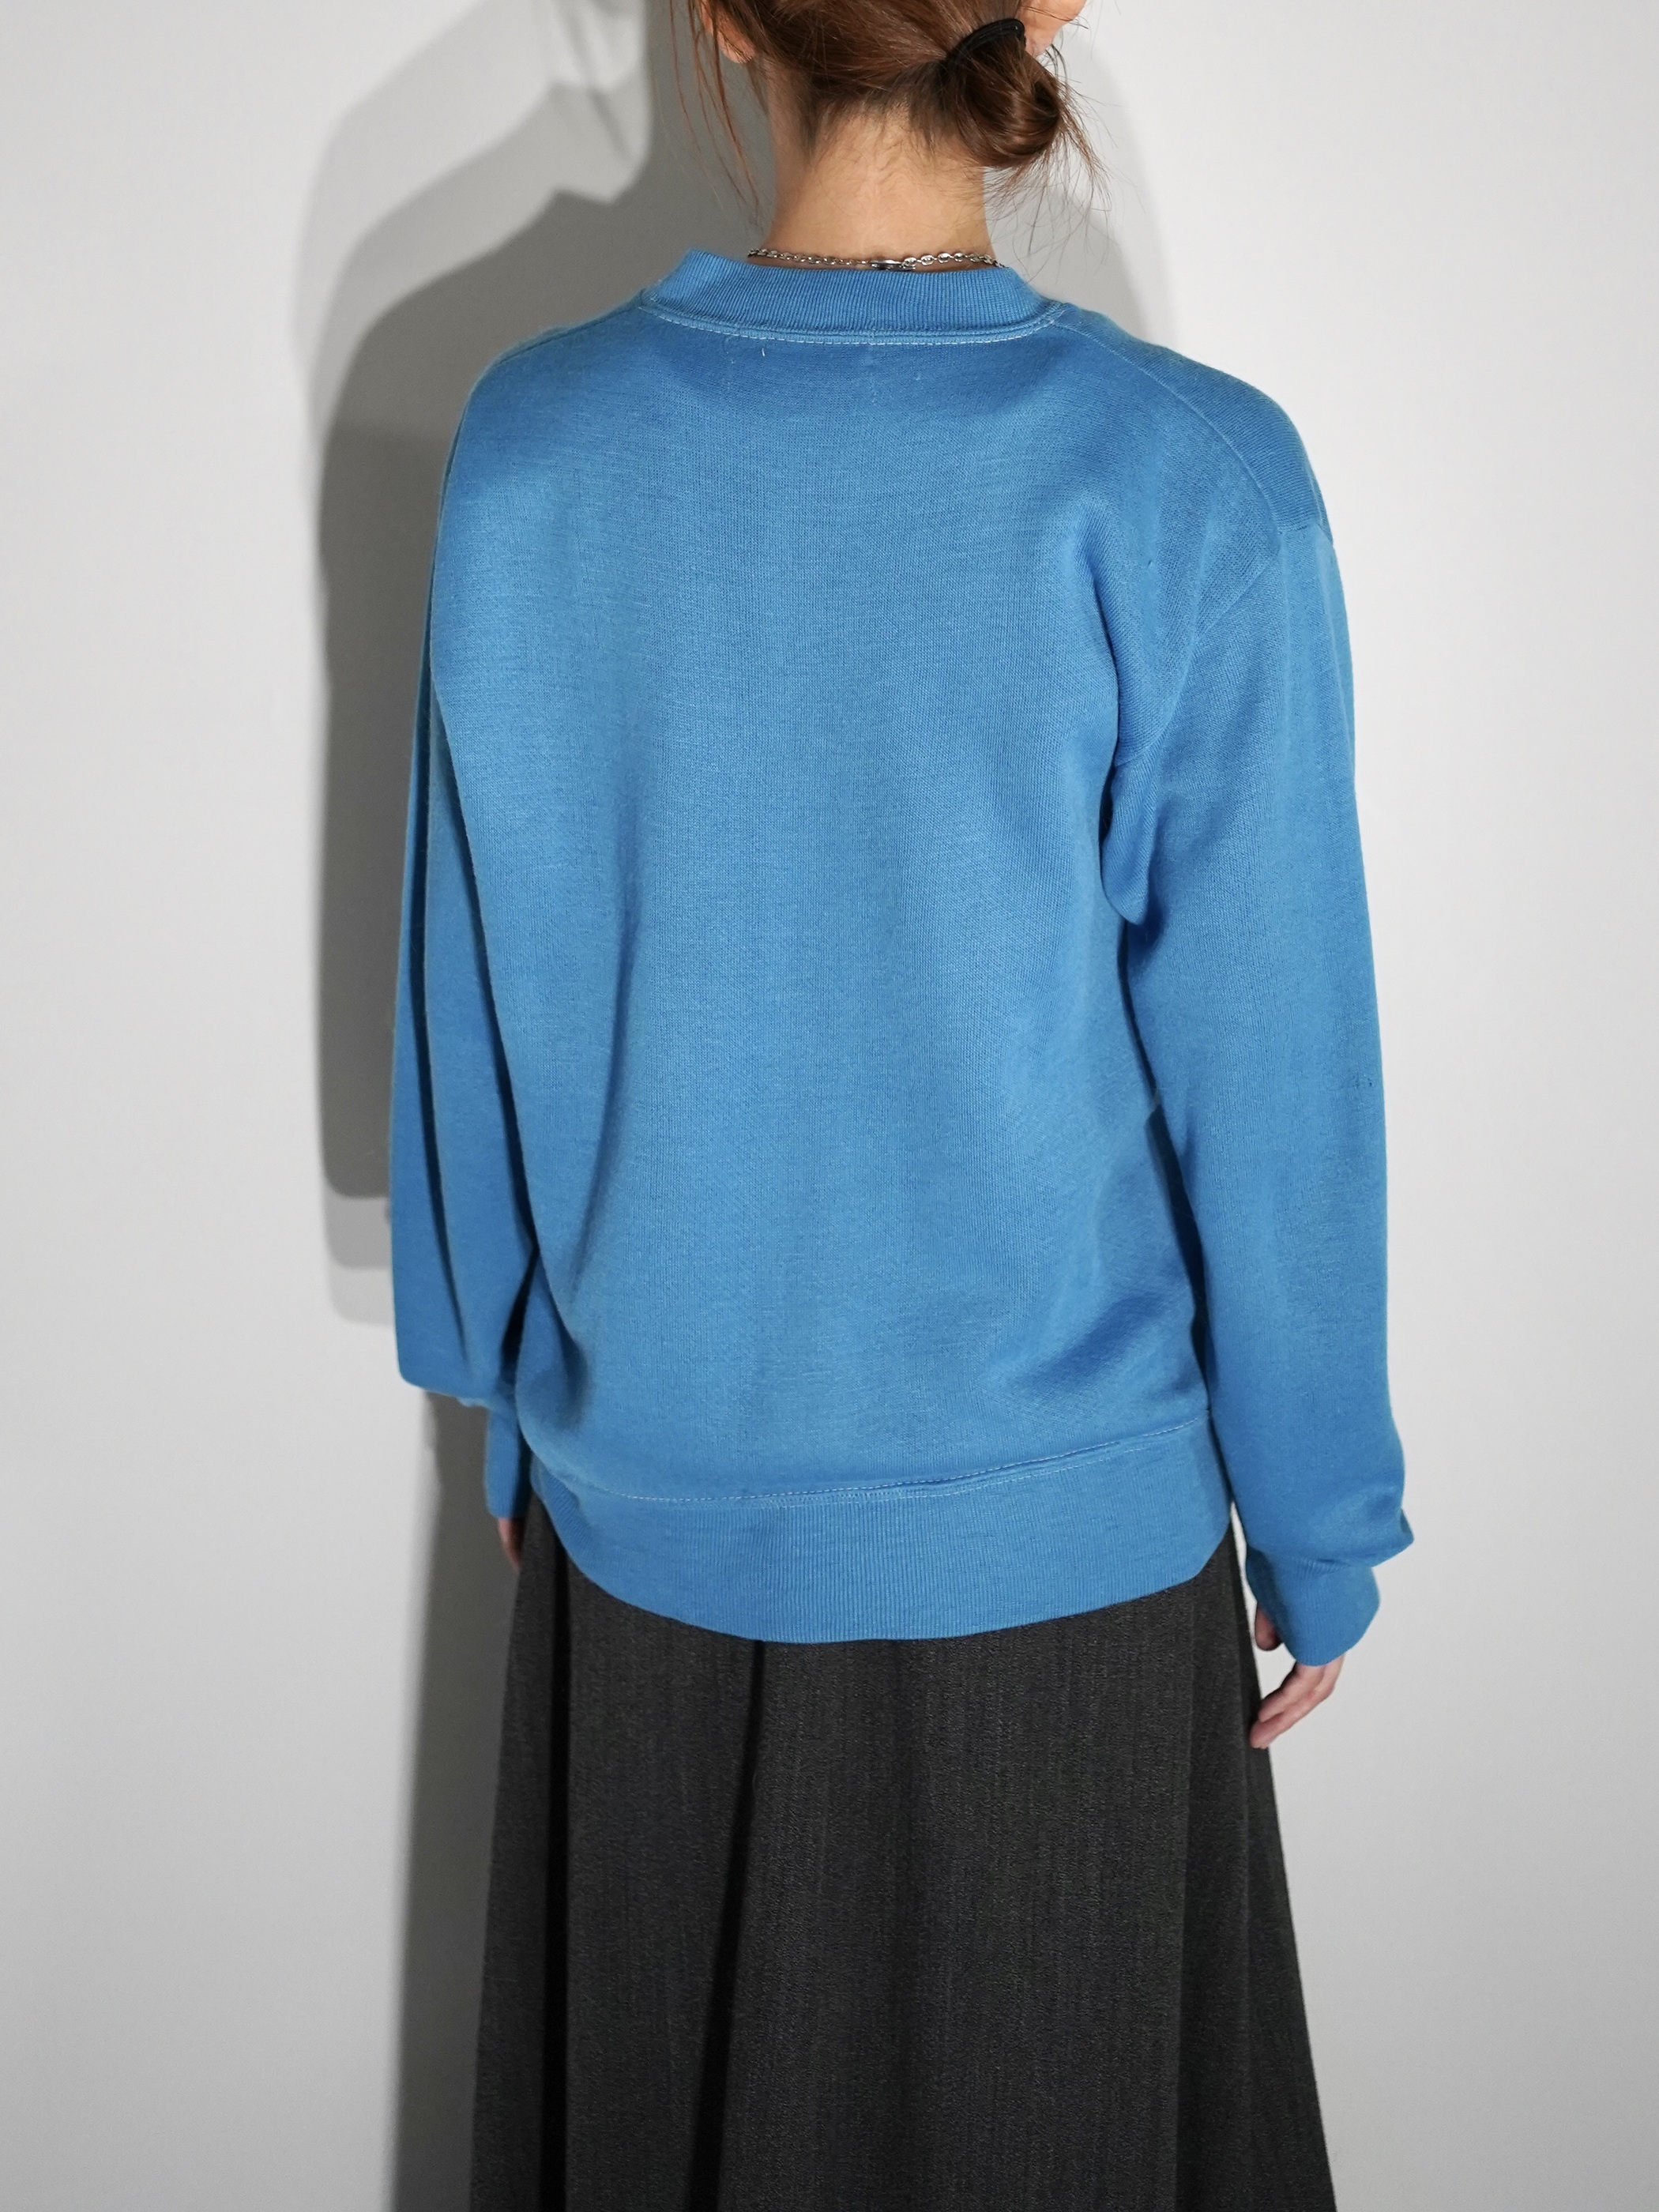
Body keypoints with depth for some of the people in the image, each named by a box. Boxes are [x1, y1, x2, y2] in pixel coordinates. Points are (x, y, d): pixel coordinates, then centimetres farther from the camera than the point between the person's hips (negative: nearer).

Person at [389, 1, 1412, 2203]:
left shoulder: (532, 448, -9)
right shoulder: (1189, 487, -18)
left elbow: (470, 998, -1)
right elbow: (1270, 1078, -13)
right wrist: (1321, 1539, 2)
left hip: (650, 1505, 3)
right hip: (1057, 1525, -2)